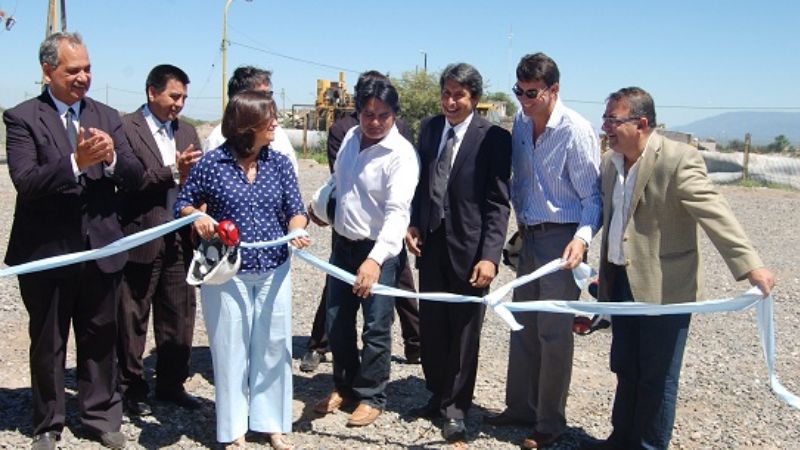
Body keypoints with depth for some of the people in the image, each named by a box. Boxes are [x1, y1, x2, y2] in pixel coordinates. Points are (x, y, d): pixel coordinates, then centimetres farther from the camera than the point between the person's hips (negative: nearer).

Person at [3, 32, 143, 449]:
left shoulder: (107, 117, 7)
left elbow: (135, 176, 0)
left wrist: (112, 157, -21)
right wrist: (76, 162, -31)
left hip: (101, 249, 3)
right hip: (46, 252, -3)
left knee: (100, 340, 13)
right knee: (47, 345, 12)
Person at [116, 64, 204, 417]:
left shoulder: (186, 131, 13)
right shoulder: (126, 128, -7)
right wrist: (173, 172, -22)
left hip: (180, 239, 6)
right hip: (141, 239, -6)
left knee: (179, 318, 13)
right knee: (133, 320, 8)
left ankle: (172, 384, 27)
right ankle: (131, 388, 22)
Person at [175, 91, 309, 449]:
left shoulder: (279, 163, 0)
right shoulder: (212, 163, -6)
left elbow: (295, 210, 2)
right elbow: (183, 203, 3)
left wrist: (297, 229, -20)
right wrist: (197, 217, -18)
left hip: (274, 270, 2)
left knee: (273, 346, 8)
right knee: (230, 349, 7)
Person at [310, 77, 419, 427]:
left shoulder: (401, 154, -20)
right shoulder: (351, 137, 3)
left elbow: (397, 212, -30)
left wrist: (375, 259, -40)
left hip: (379, 251, -7)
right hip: (343, 244, 7)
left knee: (376, 329, 2)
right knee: (336, 321, 16)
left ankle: (371, 396, 21)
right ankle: (344, 386, 34)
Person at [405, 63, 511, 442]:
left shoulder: (494, 138, -9)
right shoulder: (429, 128, 7)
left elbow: (498, 203, -11)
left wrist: (490, 255, -19)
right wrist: (413, 224, 1)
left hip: (468, 247, -4)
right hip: (431, 241, 5)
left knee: (464, 329, 8)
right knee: (431, 325, 13)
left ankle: (456, 407, 24)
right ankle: (438, 395, 32)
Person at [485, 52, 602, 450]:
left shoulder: (576, 130, -16)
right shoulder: (521, 122, 5)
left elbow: (592, 196, -14)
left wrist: (582, 238, -26)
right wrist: (521, 223, 13)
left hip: (561, 238, -7)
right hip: (531, 236, 7)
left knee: (554, 332, 0)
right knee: (523, 326, 14)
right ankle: (520, 406, 28)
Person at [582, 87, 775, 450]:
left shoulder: (679, 160, -15)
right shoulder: (610, 162, 8)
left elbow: (715, 213, -23)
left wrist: (751, 265, -32)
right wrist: (604, 274, 20)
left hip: (663, 286, -7)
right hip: (621, 282, 7)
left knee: (657, 376, 6)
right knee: (625, 369, 18)